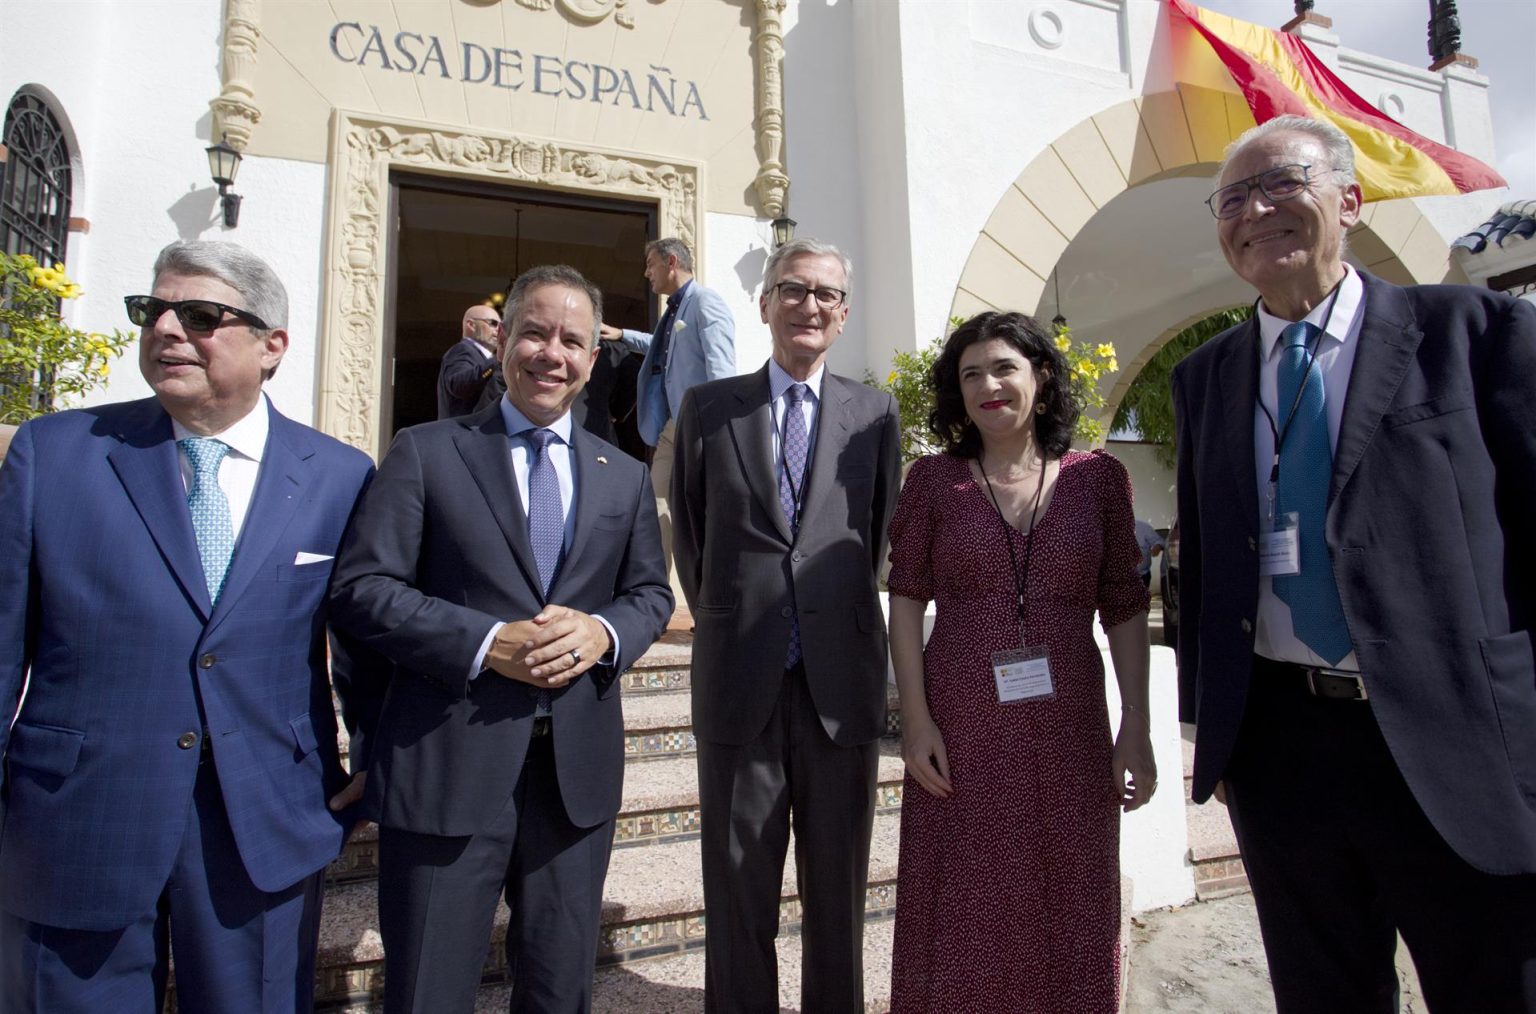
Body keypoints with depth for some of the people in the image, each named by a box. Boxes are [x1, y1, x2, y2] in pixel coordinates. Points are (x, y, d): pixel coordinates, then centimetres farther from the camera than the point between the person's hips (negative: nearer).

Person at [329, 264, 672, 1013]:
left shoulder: (625, 477, 11)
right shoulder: (425, 452, 1)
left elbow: (651, 594, 12)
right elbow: (361, 586, -6)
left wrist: (603, 633, -11)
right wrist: (485, 642, -18)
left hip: (581, 769, 3)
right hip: (448, 764, -3)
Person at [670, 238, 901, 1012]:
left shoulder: (875, 415, 5)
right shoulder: (708, 407, 4)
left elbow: (877, 537, 11)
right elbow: (690, 531, 10)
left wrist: (838, 611, 11)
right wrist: (726, 620, 9)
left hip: (842, 679, 1)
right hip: (739, 681, 0)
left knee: (838, 889, 16)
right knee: (737, 890, 13)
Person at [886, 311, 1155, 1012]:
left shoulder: (1100, 478, 2)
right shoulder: (933, 479, 0)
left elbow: (1125, 610, 4)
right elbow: (905, 598, -1)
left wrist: (1137, 730, 1)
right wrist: (916, 717, -7)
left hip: (1068, 730, 1)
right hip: (960, 730, -1)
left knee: (1070, 914, 15)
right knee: (964, 916, 12)